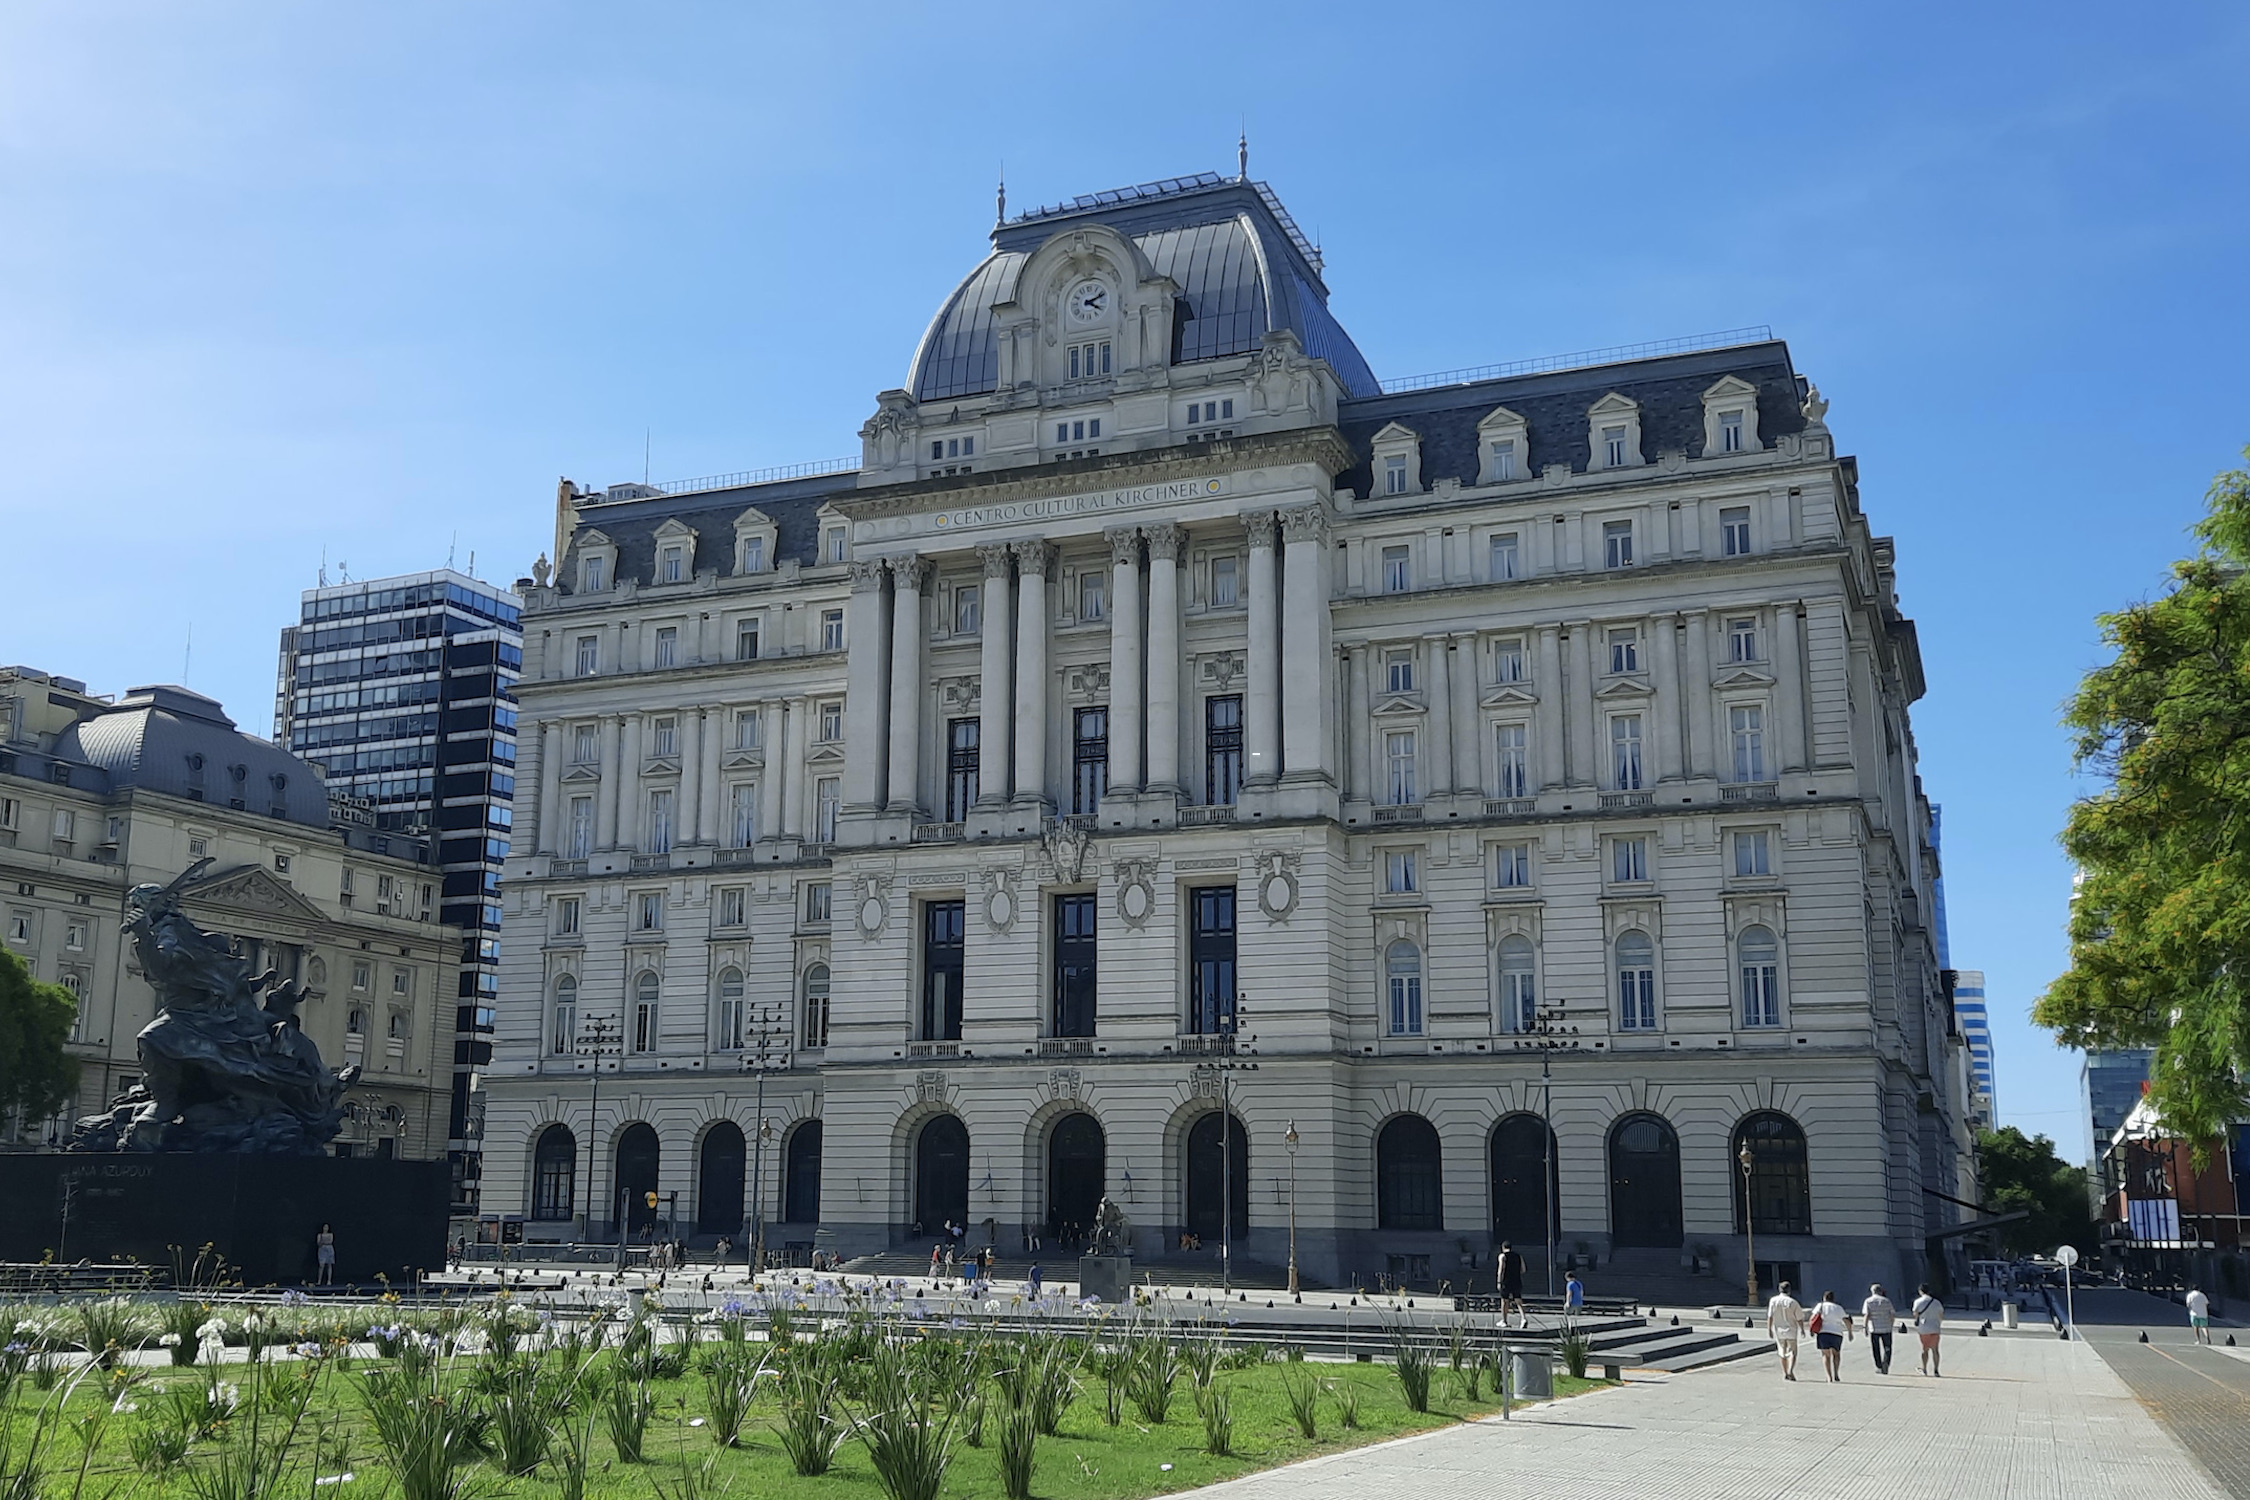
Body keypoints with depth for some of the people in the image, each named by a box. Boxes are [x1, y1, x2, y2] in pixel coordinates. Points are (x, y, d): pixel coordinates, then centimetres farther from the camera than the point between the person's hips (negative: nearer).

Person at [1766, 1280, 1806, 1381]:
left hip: (1779, 1331, 2)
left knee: (1782, 1353, 16)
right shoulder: (1793, 1302, -10)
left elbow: (1770, 1317, -6)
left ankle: (1785, 1373, 20)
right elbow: (1799, 1318, -5)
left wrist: (1769, 1329, 0)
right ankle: (1790, 1370, -15)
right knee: (1792, 1352, 5)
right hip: (1791, 1331, -2)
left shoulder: (1773, 1301, -5)